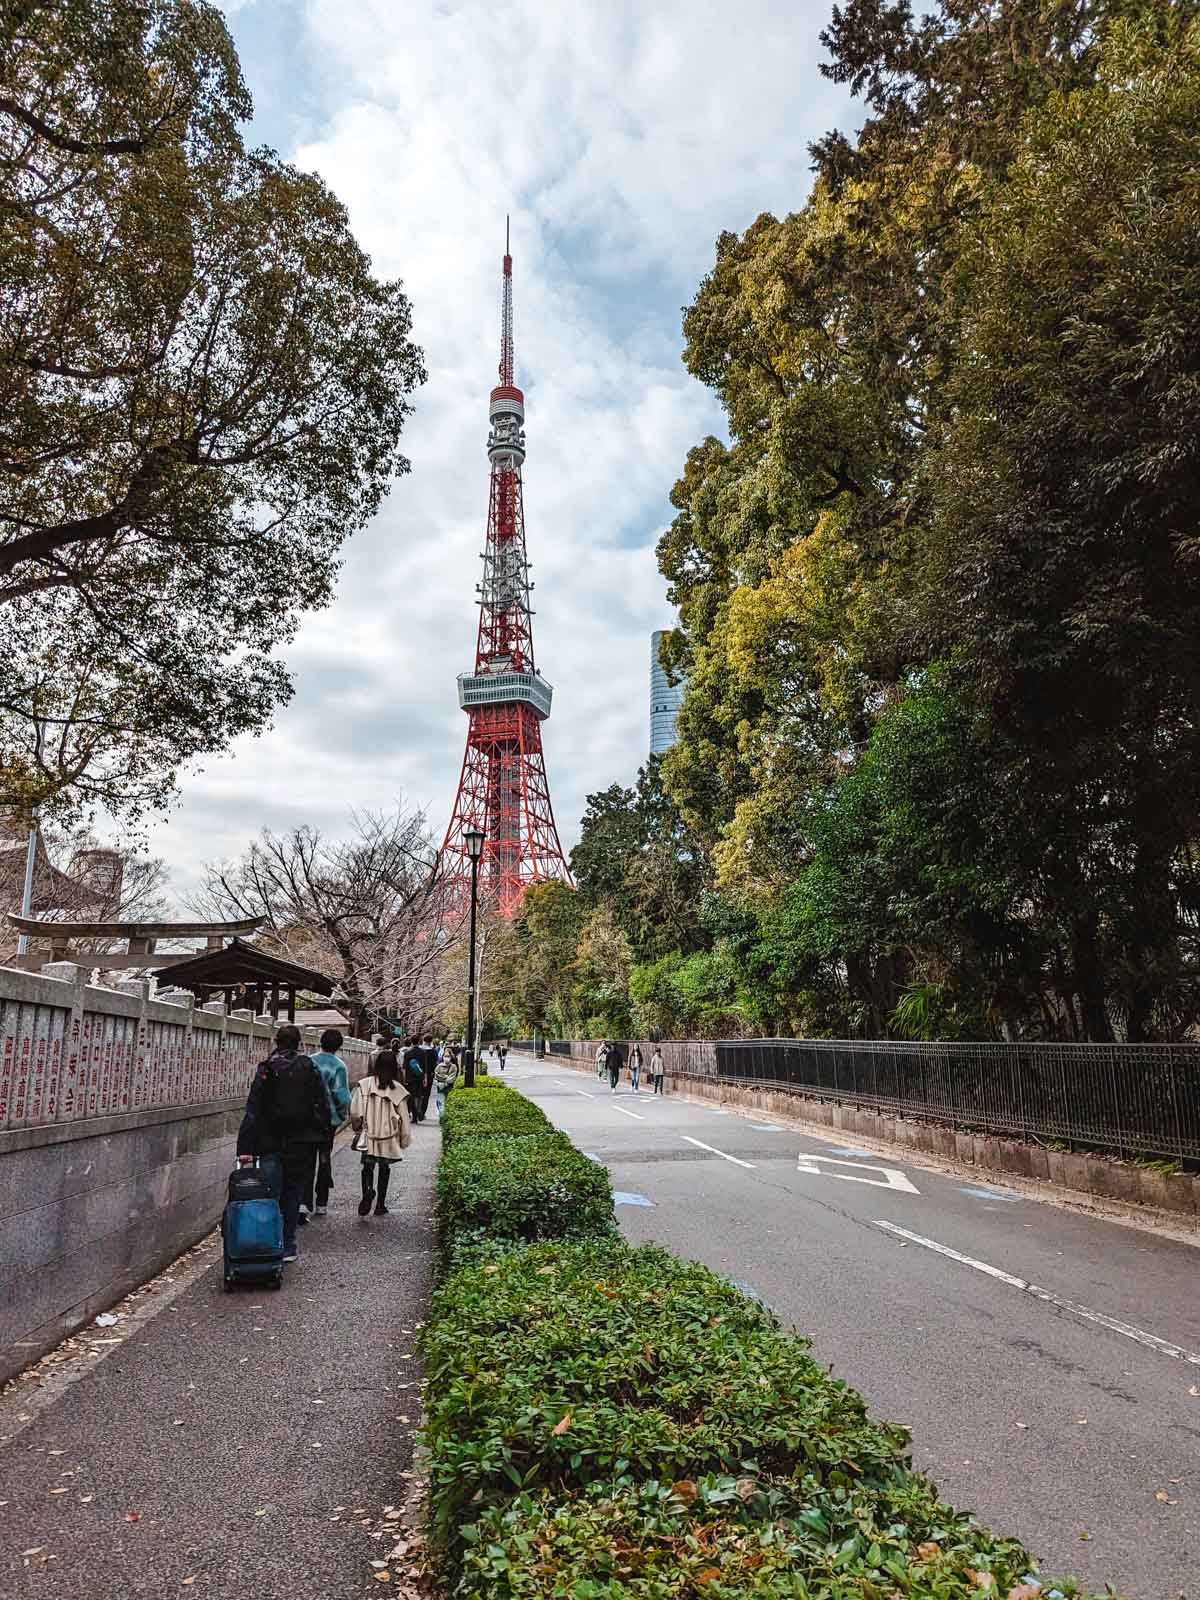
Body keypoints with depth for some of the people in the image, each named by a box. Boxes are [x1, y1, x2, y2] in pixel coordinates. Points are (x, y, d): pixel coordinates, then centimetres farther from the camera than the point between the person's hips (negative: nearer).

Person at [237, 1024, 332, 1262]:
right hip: (301, 1143, 0)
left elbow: (252, 1111, -8)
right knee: (293, 1192, 9)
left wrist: (245, 1147, -10)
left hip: (270, 1143, 0)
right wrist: (323, 1135, 10)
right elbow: (323, 1106, -1)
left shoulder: (265, 1069, -4)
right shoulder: (309, 1069, -2)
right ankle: (287, 1246, 9)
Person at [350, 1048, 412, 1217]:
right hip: (389, 1138, 1)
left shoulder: (364, 1084, -9)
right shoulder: (398, 1089, -9)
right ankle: (380, 1205, 20)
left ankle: (368, 1190, -22)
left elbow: (355, 1112, -8)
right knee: (384, 1168, 15)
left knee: (368, 1166, 8)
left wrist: (357, 1126, 12)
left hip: (369, 1135, 0)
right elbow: (403, 1117, -4)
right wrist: (405, 1139, 8)